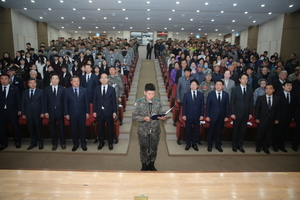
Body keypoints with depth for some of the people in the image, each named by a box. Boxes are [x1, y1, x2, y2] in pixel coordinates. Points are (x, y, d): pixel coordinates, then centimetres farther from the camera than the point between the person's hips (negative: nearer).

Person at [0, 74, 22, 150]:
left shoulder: (15, 88, 2)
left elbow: (18, 100, 2)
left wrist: (19, 110, -3)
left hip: (12, 112, -2)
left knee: (15, 127, 5)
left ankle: (17, 142, 23)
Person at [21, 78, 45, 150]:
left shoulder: (40, 91, 1)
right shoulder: (25, 92, 10)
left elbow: (43, 103, -2)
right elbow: (23, 104, 10)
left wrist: (42, 112, -8)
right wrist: (23, 114, 4)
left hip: (37, 114, -3)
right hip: (28, 114, 3)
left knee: (39, 128, 4)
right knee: (31, 129, 8)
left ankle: (40, 143, 17)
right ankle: (33, 143, 20)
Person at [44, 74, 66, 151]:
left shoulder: (62, 89, -1)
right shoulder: (47, 89, 2)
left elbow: (64, 101, -1)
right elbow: (46, 101, 3)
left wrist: (65, 112, -5)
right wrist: (46, 111, -2)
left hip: (60, 111, -1)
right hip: (51, 112, 1)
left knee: (61, 128, 8)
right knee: (52, 129, 9)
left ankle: (63, 143, 23)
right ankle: (54, 144, 23)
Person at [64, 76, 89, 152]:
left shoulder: (84, 90, 0)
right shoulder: (67, 91, -1)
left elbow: (86, 102, 2)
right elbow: (65, 103, 0)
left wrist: (87, 112, -1)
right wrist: (66, 114, -4)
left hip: (82, 114, 0)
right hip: (72, 114, 0)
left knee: (82, 129, 9)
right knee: (74, 130, 9)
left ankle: (83, 144, 25)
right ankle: (75, 144, 26)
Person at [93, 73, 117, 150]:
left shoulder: (112, 89, -1)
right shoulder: (97, 89, 5)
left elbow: (114, 101, -1)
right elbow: (94, 101, 5)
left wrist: (114, 112, -5)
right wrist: (94, 111, 0)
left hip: (109, 112, -2)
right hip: (99, 112, 2)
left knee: (110, 128, 8)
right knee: (100, 128, 11)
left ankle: (110, 143, 24)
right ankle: (101, 143, 28)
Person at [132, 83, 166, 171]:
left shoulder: (158, 102, -3)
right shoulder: (139, 103, -10)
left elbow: (160, 114, 4)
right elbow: (134, 116, -7)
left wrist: (162, 118, -19)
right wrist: (143, 118, -24)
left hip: (155, 130, 2)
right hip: (143, 130, -2)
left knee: (154, 148, 16)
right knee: (143, 148, 13)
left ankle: (151, 164, 39)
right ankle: (144, 165, 36)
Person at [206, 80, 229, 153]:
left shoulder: (226, 94, 2)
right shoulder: (210, 94, -3)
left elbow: (227, 106, 4)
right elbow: (208, 105, -3)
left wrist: (226, 116, 0)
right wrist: (207, 116, -6)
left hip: (221, 117, 2)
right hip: (213, 116, -2)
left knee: (219, 131, 10)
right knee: (211, 131, 7)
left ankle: (218, 145, 26)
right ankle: (209, 146, 21)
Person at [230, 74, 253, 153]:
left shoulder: (250, 89, 5)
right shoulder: (235, 89, -3)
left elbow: (251, 102, 6)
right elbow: (232, 102, -4)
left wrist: (250, 113, 2)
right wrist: (232, 113, -9)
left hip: (246, 114, 3)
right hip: (237, 113, -2)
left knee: (243, 130, 8)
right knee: (236, 130, 6)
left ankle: (240, 145, 21)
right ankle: (234, 145, 20)